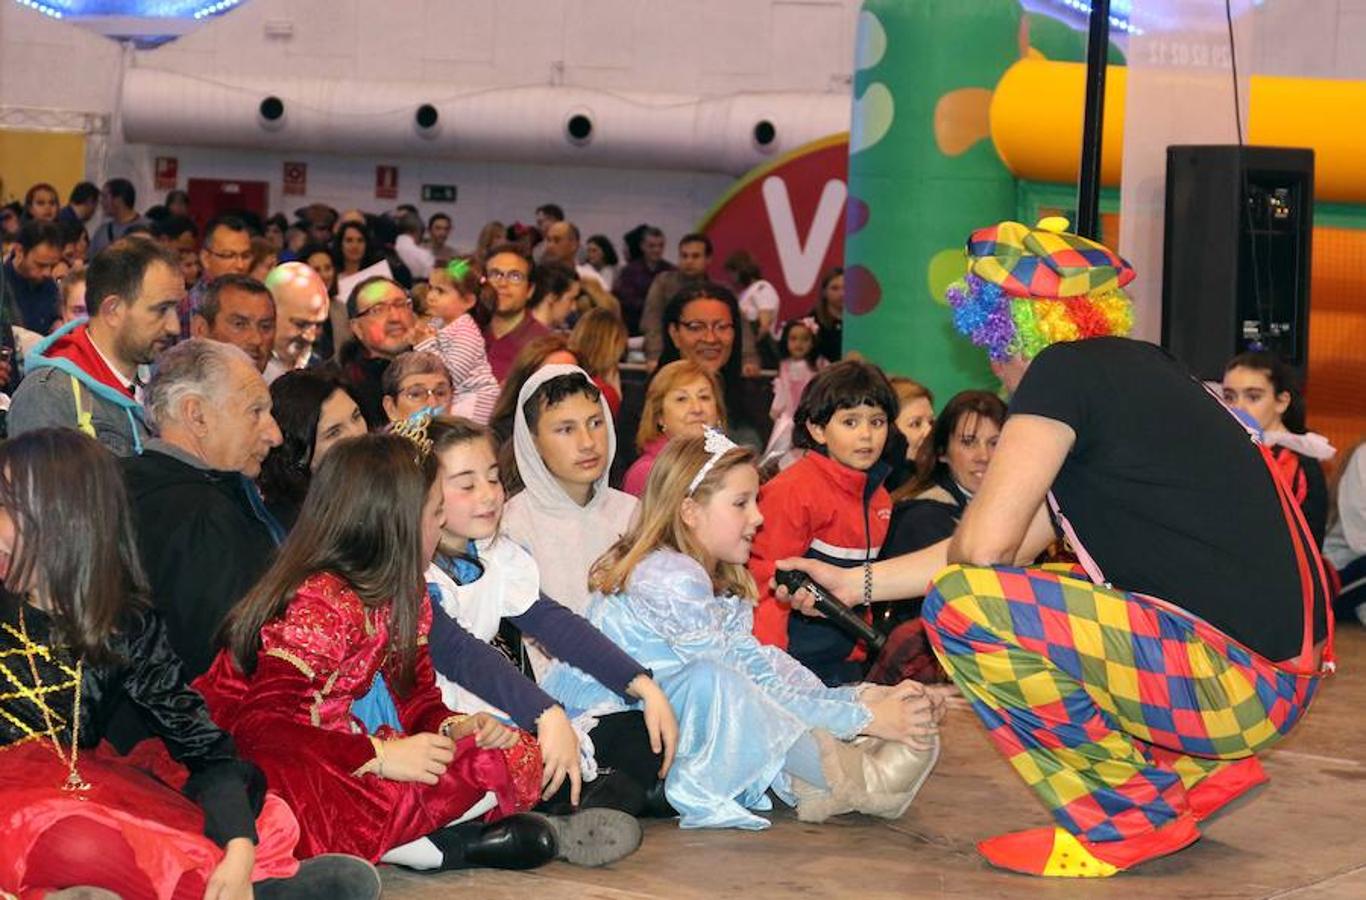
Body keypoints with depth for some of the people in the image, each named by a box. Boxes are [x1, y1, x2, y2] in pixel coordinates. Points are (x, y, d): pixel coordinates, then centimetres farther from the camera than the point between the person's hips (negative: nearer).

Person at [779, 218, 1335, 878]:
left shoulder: (1065, 371, -8)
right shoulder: (1134, 369, 19)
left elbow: (981, 546, -13)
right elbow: (1014, 549, 25)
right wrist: (857, 584, 30)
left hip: (1234, 680, -10)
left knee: (961, 606, -15)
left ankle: (1124, 821, -2)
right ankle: (1204, 773, 18)